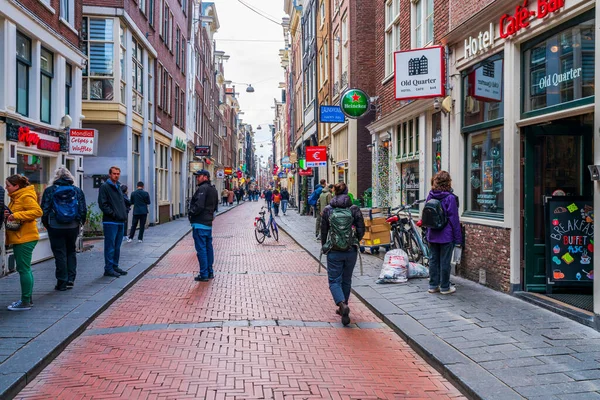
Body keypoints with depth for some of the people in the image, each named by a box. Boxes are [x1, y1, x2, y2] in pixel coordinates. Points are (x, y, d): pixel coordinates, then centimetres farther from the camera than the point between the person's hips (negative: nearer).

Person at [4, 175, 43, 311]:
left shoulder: (26, 197, -14)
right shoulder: (15, 197, 17)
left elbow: (38, 211, -24)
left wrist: (16, 215, -25)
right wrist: (9, 215, 4)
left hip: (25, 238, -11)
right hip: (19, 238, 11)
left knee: (23, 269, -7)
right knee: (25, 269, 15)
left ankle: (25, 302, -1)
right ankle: (28, 298, 24)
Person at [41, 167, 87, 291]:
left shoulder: (49, 190, -4)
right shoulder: (77, 191, 2)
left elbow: (45, 210, -6)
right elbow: (83, 210, 0)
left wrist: (46, 224, 7)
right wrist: (80, 223, 12)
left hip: (55, 228, -2)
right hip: (73, 227, 2)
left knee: (60, 254, 4)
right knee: (71, 252, 16)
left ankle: (62, 283, 7)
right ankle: (70, 279, 12)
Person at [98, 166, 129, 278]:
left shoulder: (118, 187, 19)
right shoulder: (105, 187, -7)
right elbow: (102, 204, -14)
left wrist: (124, 214, 13)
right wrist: (113, 214, -17)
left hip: (121, 222, 8)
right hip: (110, 222, -8)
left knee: (117, 246, 13)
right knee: (110, 246, -4)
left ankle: (115, 266, 22)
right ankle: (108, 269, 2)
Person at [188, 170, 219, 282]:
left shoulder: (202, 188, -15)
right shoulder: (213, 190, 16)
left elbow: (199, 205, -24)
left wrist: (191, 213, -9)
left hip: (199, 223, -10)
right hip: (208, 223, 10)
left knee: (201, 249, -6)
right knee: (208, 247, 15)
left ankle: (204, 275, -4)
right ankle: (210, 272, 22)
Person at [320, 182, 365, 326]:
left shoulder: (327, 210, -2)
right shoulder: (354, 209, -3)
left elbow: (323, 231, 3)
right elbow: (361, 230, -2)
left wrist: (324, 247, 18)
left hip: (334, 251, -1)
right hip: (351, 251, 2)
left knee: (334, 281, 5)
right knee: (346, 280, 17)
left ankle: (342, 304, -20)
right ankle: (343, 309, 27)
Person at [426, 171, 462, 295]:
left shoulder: (430, 196, 4)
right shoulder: (450, 198, -14)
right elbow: (454, 219, -12)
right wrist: (458, 237, -6)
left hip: (432, 235, 6)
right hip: (446, 236, -6)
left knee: (433, 260, 12)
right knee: (445, 261, 3)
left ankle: (433, 286, 19)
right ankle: (445, 287, 11)